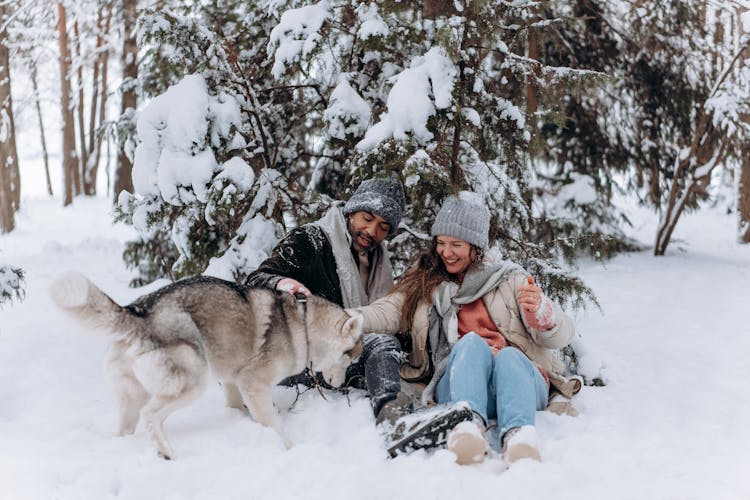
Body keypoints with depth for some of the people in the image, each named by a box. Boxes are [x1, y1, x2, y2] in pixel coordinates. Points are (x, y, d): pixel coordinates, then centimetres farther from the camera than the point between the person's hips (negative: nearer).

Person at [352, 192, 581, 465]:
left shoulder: (509, 278, 16)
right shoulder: (424, 284, 23)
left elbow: (562, 335, 6)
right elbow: (386, 313, 3)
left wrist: (540, 313, -17)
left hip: (519, 373, 0)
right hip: (458, 385, 0)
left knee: (508, 355, -34)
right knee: (471, 341, -31)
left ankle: (518, 434, -62)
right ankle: (469, 426, -58)